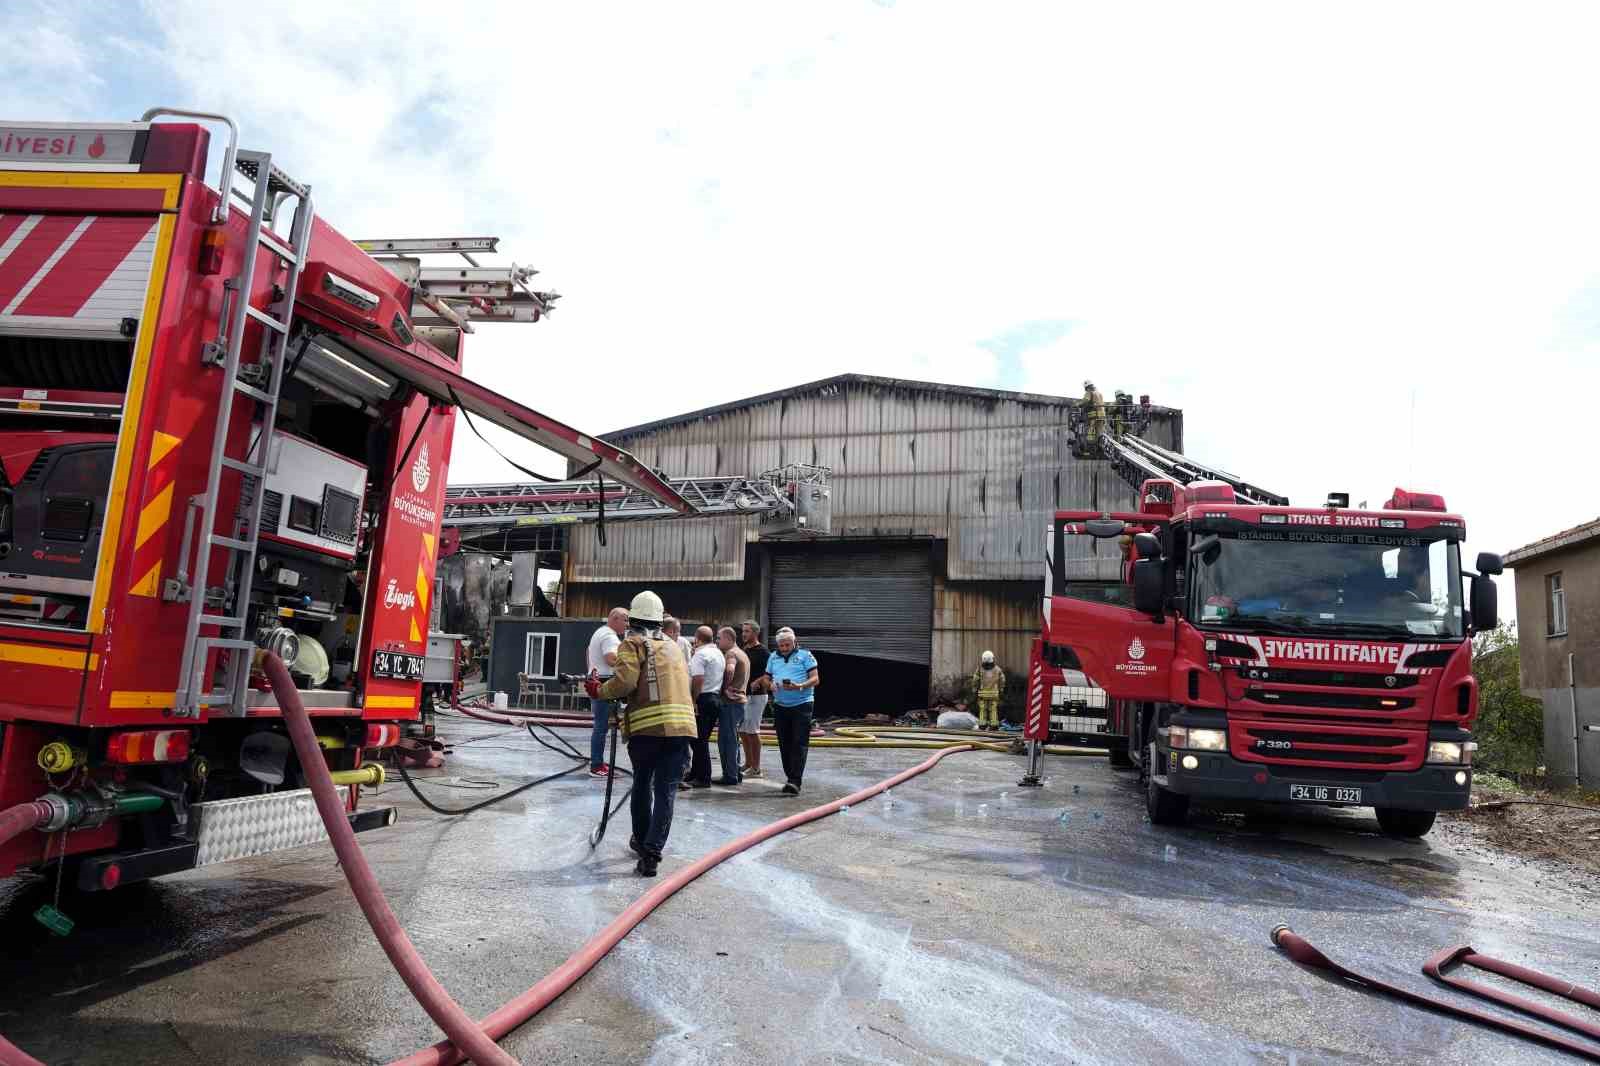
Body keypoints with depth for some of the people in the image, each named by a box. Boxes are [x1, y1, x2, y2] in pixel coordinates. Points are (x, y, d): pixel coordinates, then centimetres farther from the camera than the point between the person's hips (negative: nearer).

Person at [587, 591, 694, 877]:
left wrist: (599, 691, 5)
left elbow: (625, 682, -10)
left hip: (647, 724, -3)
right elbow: (682, 681, 15)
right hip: (681, 724, 3)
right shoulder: (672, 646, 22)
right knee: (666, 790, 3)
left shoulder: (633, 644, 3)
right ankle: (651, 852, -6)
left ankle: (641, 840, 34)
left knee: (642, 784, 19)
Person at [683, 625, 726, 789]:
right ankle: (695, 775, 20)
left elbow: (698, 679, -20)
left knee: (699, 740, -3)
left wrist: (693, 700, -15)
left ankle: (703, 778, 0)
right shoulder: (719, 654, 15)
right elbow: (726, 673, 16)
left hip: (703, 699, -9)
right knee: (703, 739, 14)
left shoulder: (700, 654, -12)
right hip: (716, 698, 9)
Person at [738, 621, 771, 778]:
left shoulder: (762, 651, -11)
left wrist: (756, 683, -26)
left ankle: (756, 768, 1)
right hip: (743, 694, 8)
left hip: (756, 695, -8)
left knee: (752, 731, -6)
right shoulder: (744, 650, 14)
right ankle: (748, 764, 23)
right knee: (742, 730, 12)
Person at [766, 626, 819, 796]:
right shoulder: (773, 657, 13)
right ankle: (790, 778, 18)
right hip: (781, 706, 5)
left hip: (802, 705, -5)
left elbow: (815, 679, -4)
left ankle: (795, 781, -13)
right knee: (785, 744, 8)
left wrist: (800, 686, -22)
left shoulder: (805, 655, 0)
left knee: (799, 744, -9)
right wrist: (771, 685, -5)